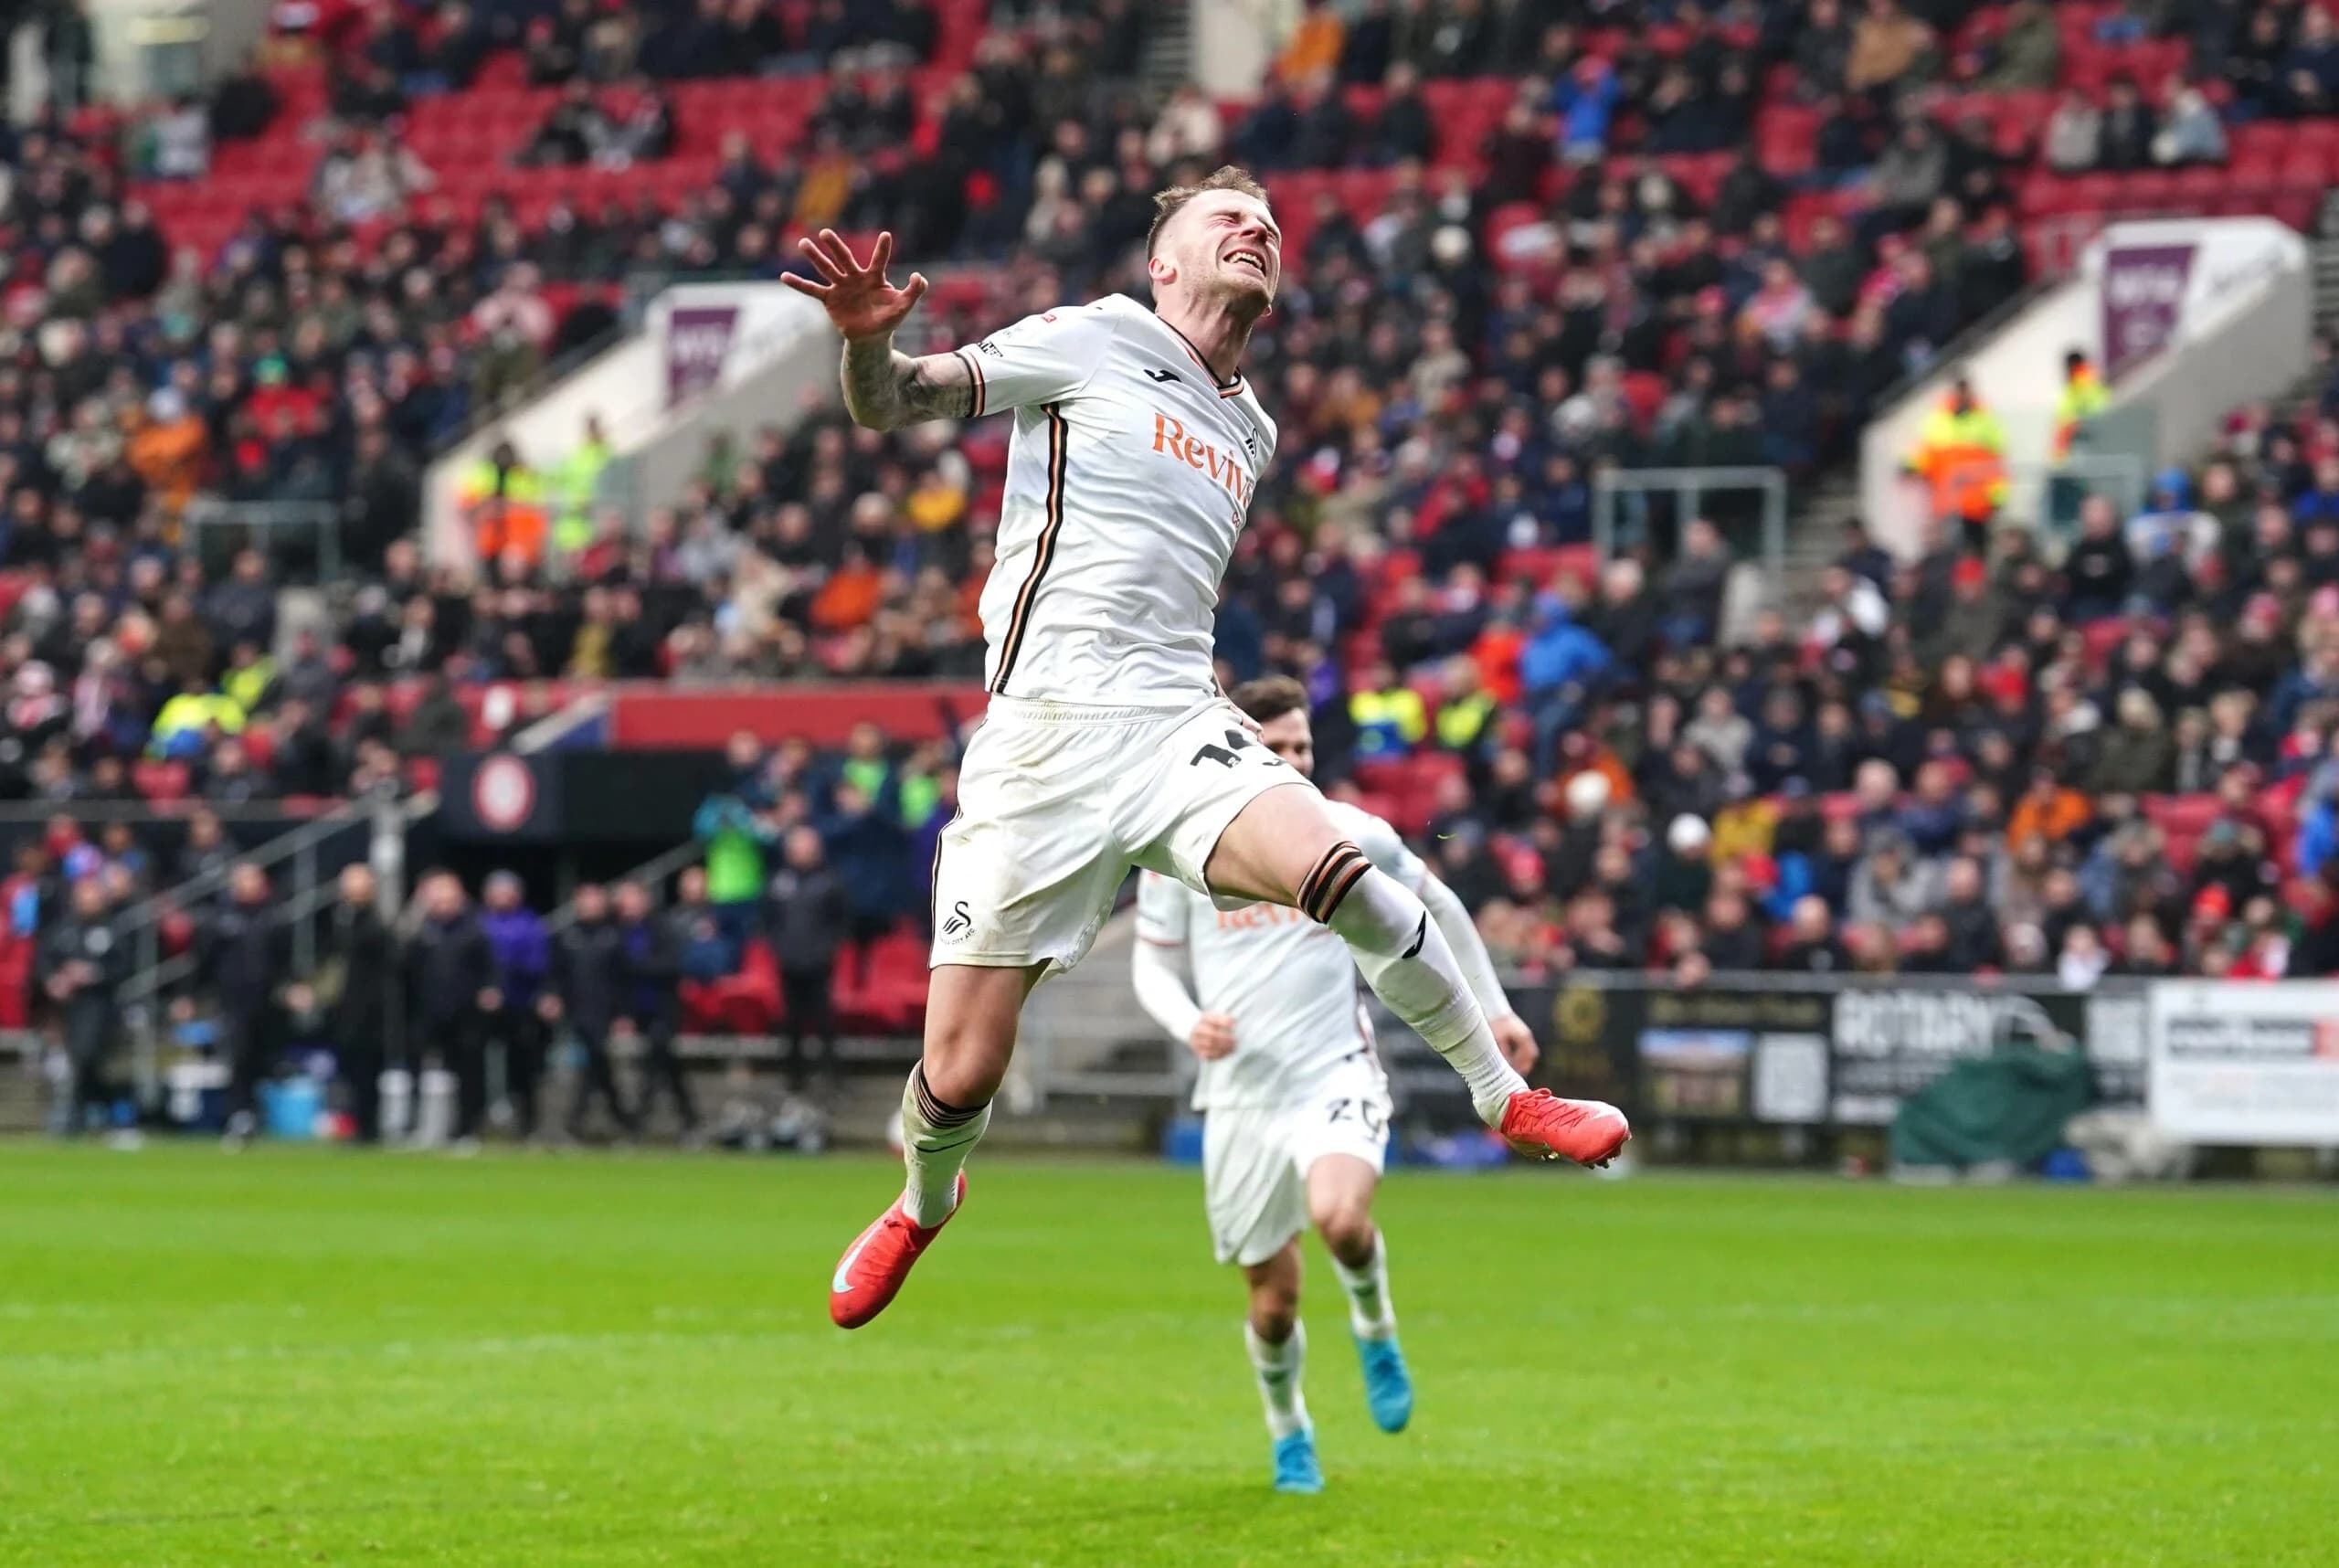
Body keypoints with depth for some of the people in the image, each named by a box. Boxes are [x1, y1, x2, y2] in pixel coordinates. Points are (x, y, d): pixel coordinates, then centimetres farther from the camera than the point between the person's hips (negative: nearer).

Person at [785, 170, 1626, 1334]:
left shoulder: (1250, 433, 21)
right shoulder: (1090, 343, 4)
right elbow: (888, 405, -2)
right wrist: (867, 340, -24)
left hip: (1177, 726, 3)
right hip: (1040, 741, -3)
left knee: (1335, 870, -29)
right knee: (960, 1075, -5)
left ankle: (1508, 1099, -13)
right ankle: (924, 1205, 30)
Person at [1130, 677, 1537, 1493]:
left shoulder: (1353, 837, -2)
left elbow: (1436, 909, 14)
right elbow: (1151, 964, 7)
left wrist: (1492, 1009, 14)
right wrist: (1188, 1024, -14)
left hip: (1336, 1075, -1)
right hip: (1241, 1096, 1)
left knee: (1339, 1216, -32)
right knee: (1274, 1294, 7)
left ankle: (1375, 1331, 1)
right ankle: (1289, 1436, 36)